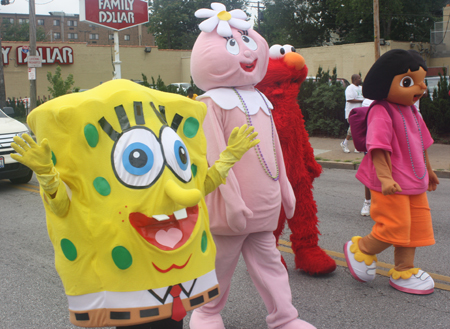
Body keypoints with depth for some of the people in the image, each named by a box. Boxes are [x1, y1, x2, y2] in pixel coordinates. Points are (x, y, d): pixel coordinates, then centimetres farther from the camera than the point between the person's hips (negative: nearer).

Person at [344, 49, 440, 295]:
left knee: (415, 227, 11)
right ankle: (360, 249, 17)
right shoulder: (382, 113, -16)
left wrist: (428, 170, 30)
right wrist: (385, 177, -32)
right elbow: (378, 148, -24)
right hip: (391, 184, -9)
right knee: (395, 227, -8)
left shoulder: (411, 112, 13)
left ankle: (403, 271, 23)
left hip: (414, 182, 9)